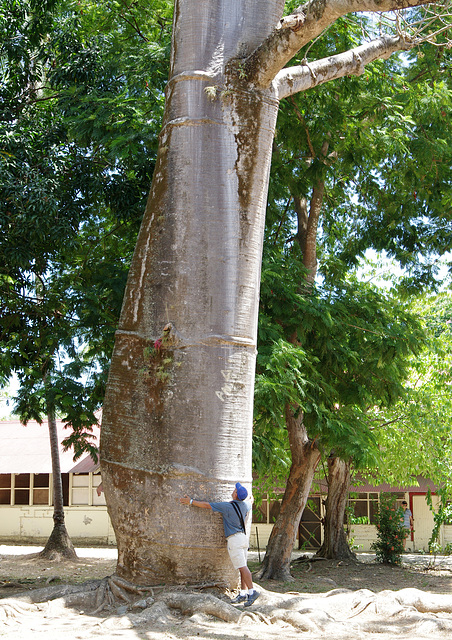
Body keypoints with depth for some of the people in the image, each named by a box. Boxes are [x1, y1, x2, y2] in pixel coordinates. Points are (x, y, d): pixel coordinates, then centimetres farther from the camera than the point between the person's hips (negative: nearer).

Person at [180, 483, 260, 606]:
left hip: (234, 538, -8)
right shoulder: (245, 505, 9)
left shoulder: (227, 506, -12)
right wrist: (251, 500, 61)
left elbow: (206, 505, -10)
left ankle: (252, 591, -15)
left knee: (242, 567, -10)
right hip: (244, 537, 8)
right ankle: (243, 593, 9)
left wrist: (191, 501, 0)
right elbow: (249, 503, 36)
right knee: (243, 567, 8)